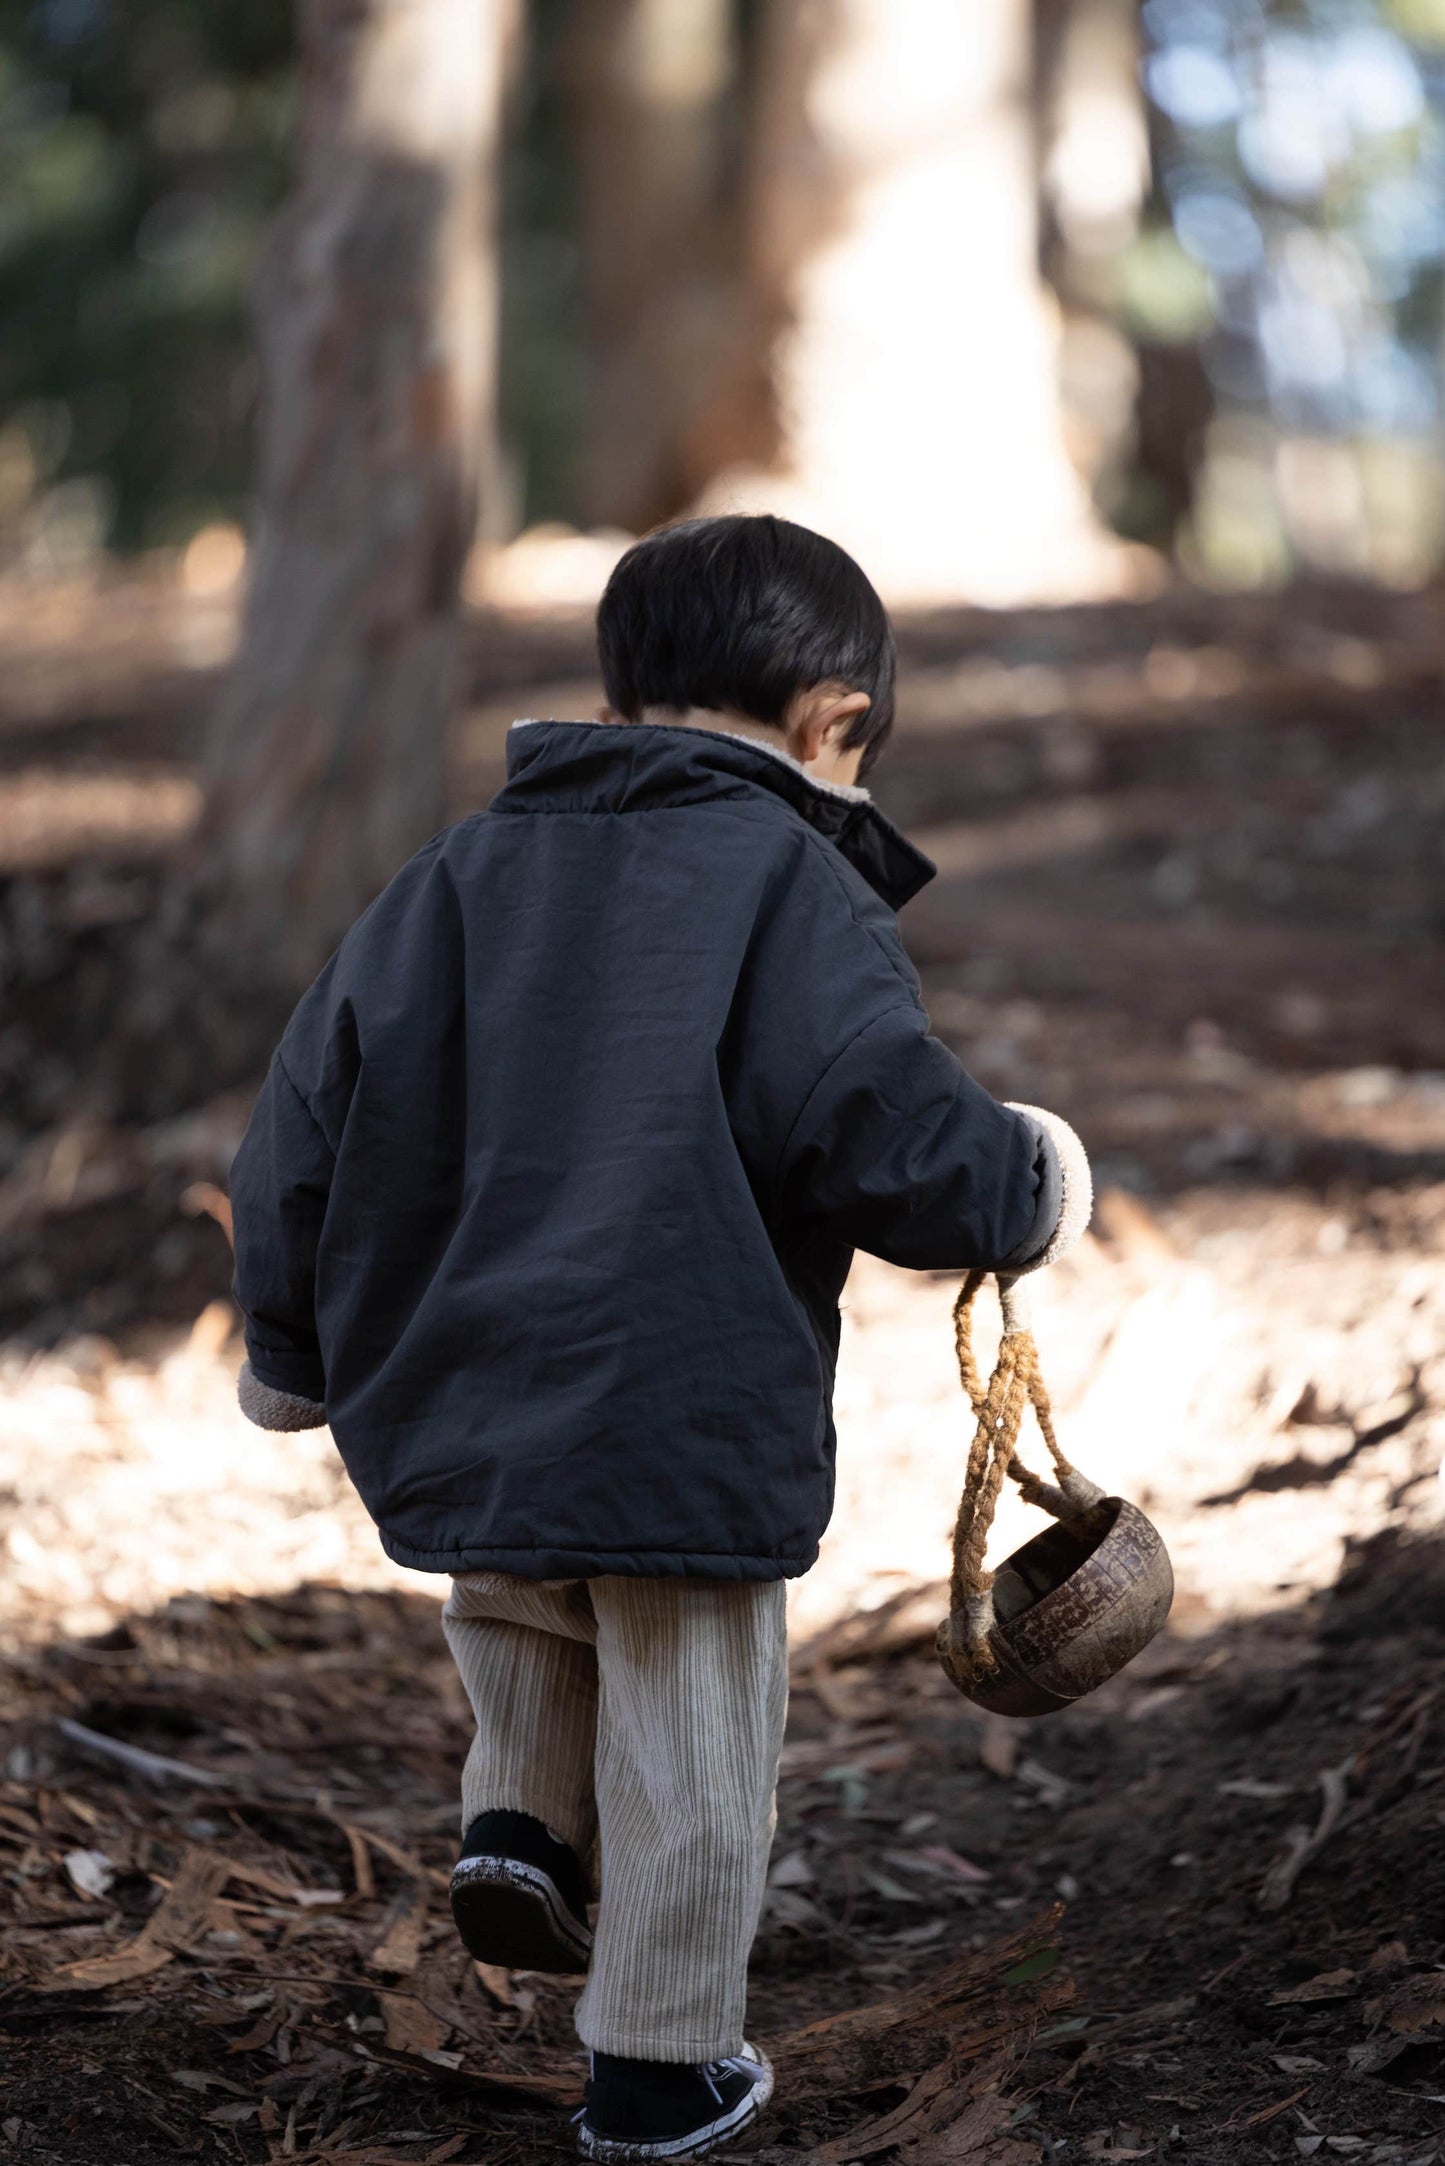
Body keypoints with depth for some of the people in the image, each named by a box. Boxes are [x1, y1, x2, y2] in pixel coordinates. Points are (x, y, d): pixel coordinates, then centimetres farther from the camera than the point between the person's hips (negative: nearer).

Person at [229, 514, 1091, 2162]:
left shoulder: (465, 866, 9)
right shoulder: (792, 884, -7)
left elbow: (314, 1105, 9)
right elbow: (889, 1128, -18)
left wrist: (293, 1346, 20)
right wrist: (1020, 1189, 4)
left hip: (450, 1409, 5)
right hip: (688, 1414, -5)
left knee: (519, 1595, 35)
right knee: (687, 1744, 10)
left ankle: (521, 1811, 15)